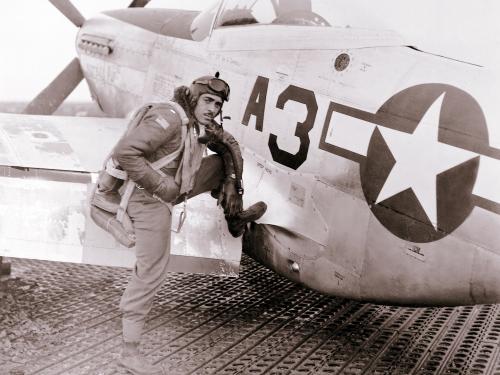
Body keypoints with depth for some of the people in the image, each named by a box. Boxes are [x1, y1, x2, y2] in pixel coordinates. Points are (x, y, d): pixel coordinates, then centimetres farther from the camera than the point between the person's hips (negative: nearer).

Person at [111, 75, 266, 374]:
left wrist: (231, 184, 3)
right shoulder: (169, 119, -26)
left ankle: (236, 219, 34)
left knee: (224, 162, 11)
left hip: (176, 188, 9)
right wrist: (160, 184, -28)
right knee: (151, 273, -6)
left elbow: (230, 145, 15)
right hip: (151, 198, -8)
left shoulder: (202, 126, 0)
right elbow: (125, 152, -34)